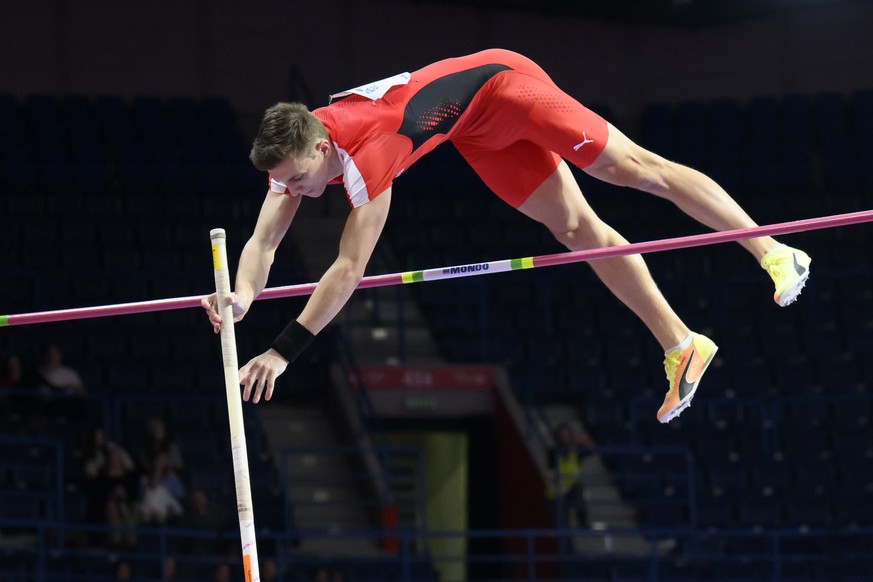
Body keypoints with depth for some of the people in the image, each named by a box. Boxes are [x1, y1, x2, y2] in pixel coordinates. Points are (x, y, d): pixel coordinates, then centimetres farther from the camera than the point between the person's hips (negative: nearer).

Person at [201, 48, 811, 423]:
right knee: (577, 228, 8)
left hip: (499, 86, -7)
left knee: (635, 168, -5)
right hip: (477, 133, 7)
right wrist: (241, 298, -37)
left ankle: (773, 251, 3)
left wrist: (284, 350, -41)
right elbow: (262, 242, -16)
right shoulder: (293, 151, -17)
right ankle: (681, 347, 13)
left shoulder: (370, 153, -39)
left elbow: (350, 269, -40)